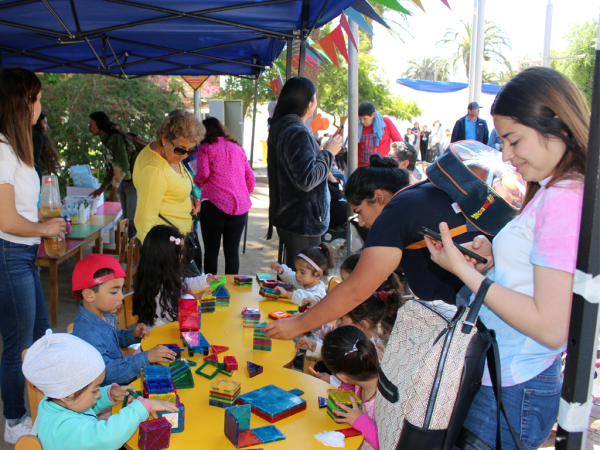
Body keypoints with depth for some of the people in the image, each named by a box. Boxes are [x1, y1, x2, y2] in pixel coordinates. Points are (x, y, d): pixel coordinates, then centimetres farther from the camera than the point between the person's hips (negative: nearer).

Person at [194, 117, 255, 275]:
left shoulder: (205, 148, 5)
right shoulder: (237, 148, 18)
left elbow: (203, 174, -9)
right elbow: (250, 178, 14)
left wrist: (197, 181, 13)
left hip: (214, 204, -4)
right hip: (240, 206, 4)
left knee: (211, 251, 7)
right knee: (232, 251, 8)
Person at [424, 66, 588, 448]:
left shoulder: (564, 201, -22)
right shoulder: (552, 192, 9)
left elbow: (551, 327, -24)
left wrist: (463, 270, -21)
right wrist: (495, 257, 0)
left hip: (514, 394, -9)